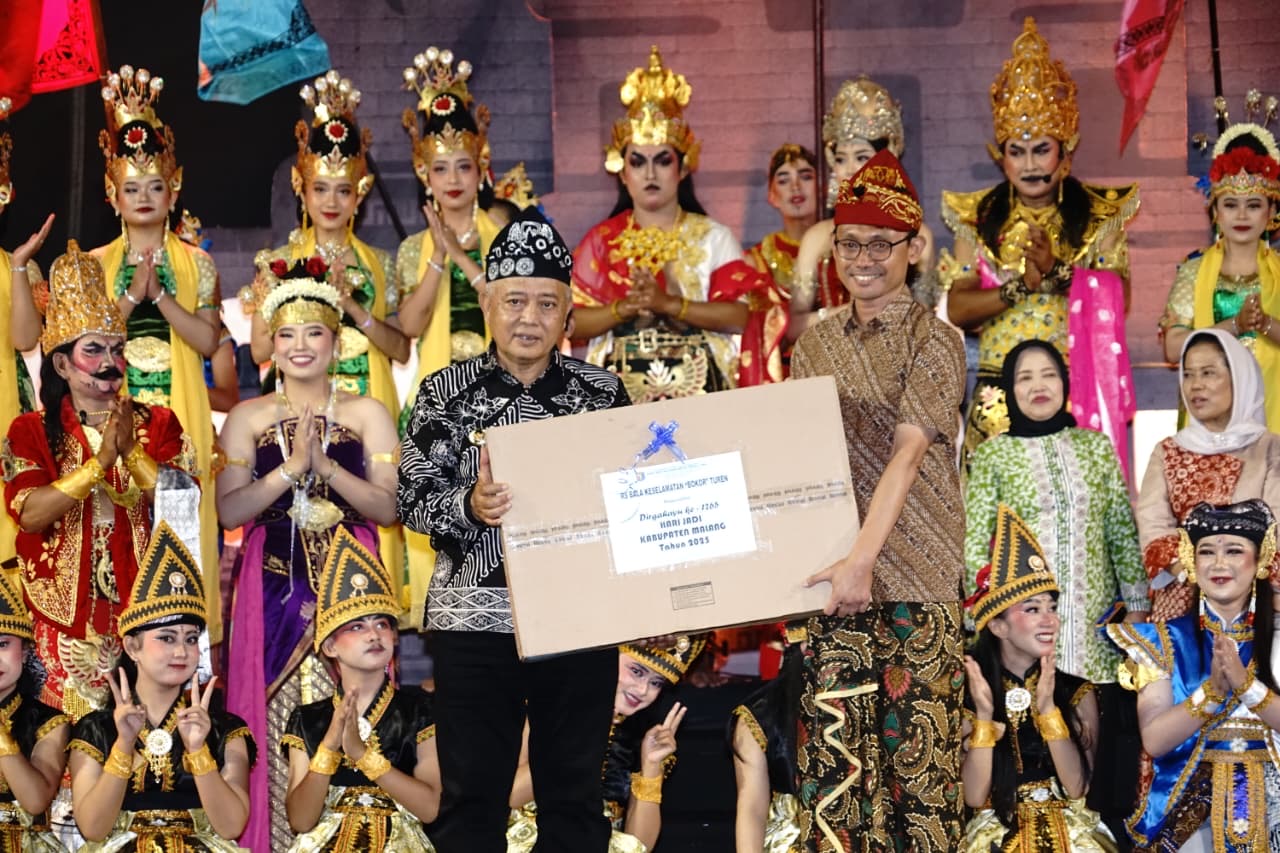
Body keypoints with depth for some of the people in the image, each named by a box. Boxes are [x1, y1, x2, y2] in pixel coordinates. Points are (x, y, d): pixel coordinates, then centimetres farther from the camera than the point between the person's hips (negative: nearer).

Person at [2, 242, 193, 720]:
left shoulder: (158, 424, 7)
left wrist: (131, 451, -16)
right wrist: (102, 459, -18)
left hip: (145, 609, 1)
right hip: (66, 614, -1)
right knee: (78, 729, -9)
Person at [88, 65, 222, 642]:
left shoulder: (196, 262, 5)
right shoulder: (96, 263, 7)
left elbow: (209, 340, -4)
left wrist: (160, 296, -13)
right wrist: (131, 297, -12)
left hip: (180, 408, 0)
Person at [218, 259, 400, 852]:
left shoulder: (366, 414, 6)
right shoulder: (248, 418, 8)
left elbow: (386, 507, -2)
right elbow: (229, 510, -2)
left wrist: (325, 465, -15)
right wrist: (292, 466, -13)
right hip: (274, 585, 1)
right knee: (276, 719, -3)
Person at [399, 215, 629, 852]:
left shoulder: (603, 390, 5)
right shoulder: (445, 393, 0)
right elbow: (411, 500, -3)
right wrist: (470, 507, -22)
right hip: (476, 616, -1)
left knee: (574, 789, 10)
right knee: (472, 791, 5)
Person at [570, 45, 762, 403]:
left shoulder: (713, 237, 8)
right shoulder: (602, 240, 11)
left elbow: (741, 317, -4)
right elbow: (571, 323, 3)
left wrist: (668, 304, -12)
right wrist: (624, 309, -11)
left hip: (699, 389, 0)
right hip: (620, 392, 0)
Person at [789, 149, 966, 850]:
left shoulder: (933, 340, -3)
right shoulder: (816, 343, 12)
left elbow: (909, 452, -15)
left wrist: (865, 556, -25)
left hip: (914, 578, -4)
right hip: (832, 564, 4)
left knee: (916, 739, -2)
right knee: (831, 739, 1)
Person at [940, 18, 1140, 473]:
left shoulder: (1100, 214, 6)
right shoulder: (978, 218, 9)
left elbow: (1119, 302, -4)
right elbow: (957, 309, 1)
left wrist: (1057, 273, -15)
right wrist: (1022, 286, -12)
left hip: (1075, 389, -1)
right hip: (998, 395, 1)